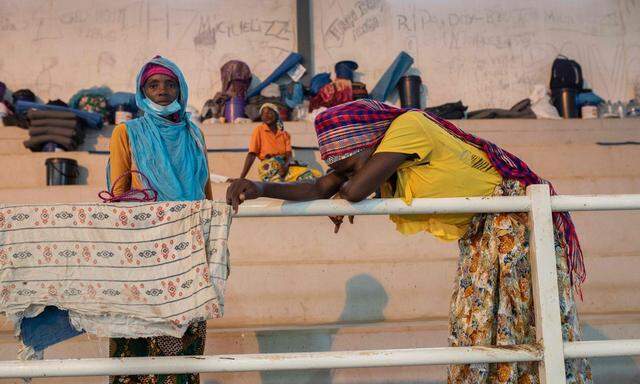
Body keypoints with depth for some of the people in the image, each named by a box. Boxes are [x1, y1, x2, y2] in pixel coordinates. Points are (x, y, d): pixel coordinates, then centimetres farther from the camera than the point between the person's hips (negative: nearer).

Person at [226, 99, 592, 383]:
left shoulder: (408, 124, -26)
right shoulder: (374, 159, 0)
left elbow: (355, 191, -32)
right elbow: (321, 188, -8)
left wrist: (340, 200, -8)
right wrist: (262, 188, -22)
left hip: (514, 217, -8)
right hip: (478, 235, 8)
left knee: (524, 324, 0)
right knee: (474, 325, 9)